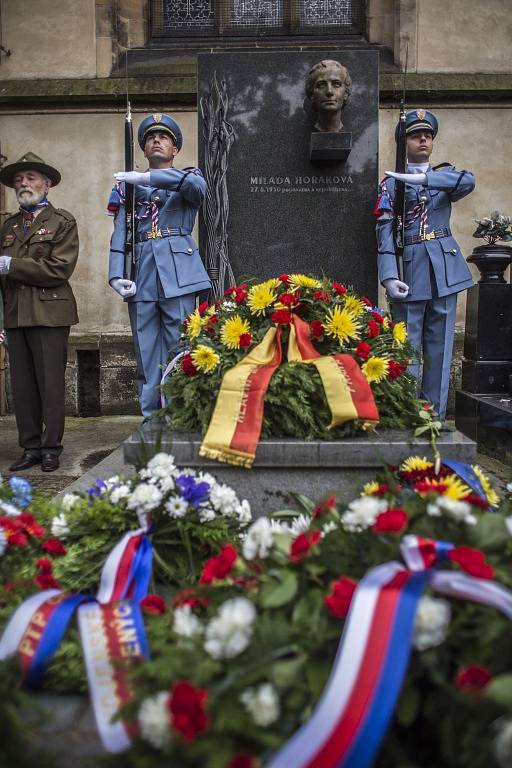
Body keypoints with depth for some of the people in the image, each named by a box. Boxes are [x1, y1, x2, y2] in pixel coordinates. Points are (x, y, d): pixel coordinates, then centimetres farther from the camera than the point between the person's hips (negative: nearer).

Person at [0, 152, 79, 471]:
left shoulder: (62, 221, 3)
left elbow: (59, 269, -10)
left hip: (49, 313, -5)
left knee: (51, 384, -2)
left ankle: (51, 448, 7)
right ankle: (31, 447, 14)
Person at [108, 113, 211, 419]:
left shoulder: (188, 178, 14)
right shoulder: (129, 185, 19)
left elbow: (197, 185, -14)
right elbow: (120, 234, 8)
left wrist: (146, 178, -18)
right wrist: (116, 275, -7)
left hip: (178, 274, -2)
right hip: (141, 277, 3)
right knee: (147, 356, 3)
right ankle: (151, 419, 9)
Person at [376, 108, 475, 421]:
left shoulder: (445, 174, 14)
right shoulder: (392, 183, 5)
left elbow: (468, 181, -11)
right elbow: (385, 231, -5)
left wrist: (422, 178, -20)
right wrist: (389, 276, -17)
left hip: (445, 269, 3)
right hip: (410, 269, -3)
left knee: (440, 348, 5)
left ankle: (436, 417, 12)